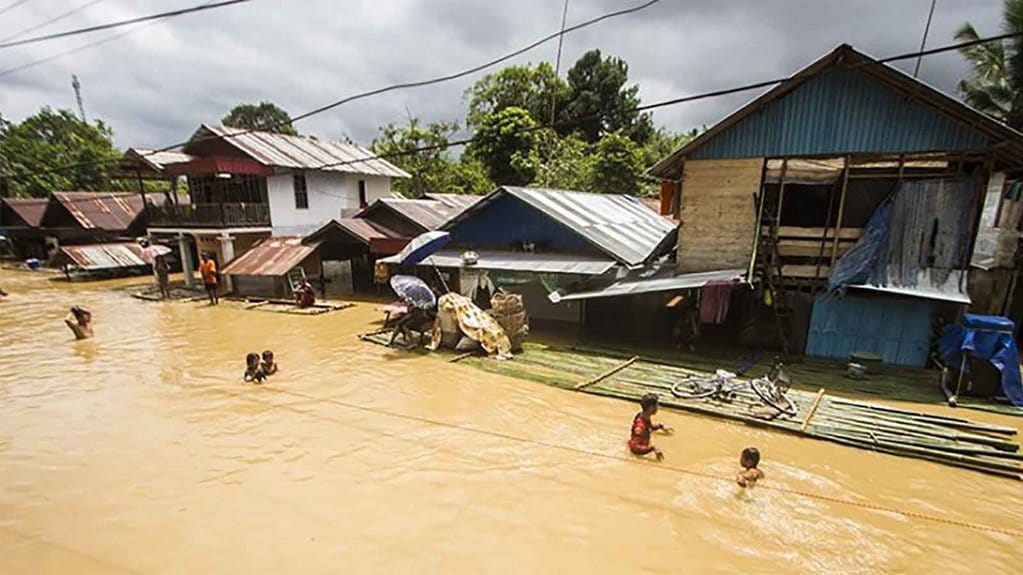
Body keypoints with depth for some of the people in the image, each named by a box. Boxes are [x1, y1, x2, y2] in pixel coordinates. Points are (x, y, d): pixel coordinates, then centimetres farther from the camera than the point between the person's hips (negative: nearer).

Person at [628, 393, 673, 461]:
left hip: (644, 444, 9)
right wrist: (652, 447, -41)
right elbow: (636, 447, -35)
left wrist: (661, 426, 6)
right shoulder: (640, 426, -34)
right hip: (638, 452, -9)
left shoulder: (645, 417, -7)